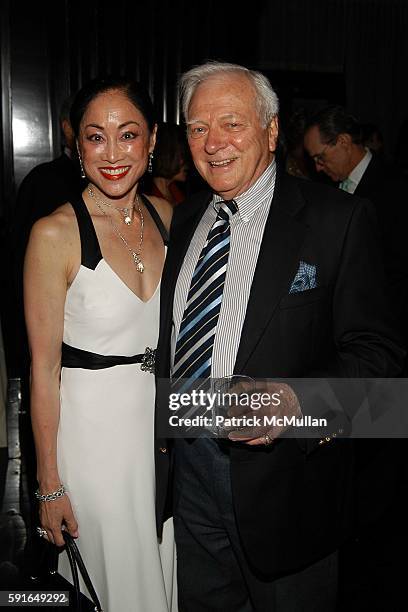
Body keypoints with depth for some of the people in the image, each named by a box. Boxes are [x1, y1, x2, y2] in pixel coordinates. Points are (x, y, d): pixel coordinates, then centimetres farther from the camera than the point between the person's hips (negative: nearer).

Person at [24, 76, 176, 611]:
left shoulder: (165, 215, 0)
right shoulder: (55, 234, -17)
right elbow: (43, 368, -14)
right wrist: (49, 483, -10)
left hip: (163, 420, 5)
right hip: (92, 429, -5)